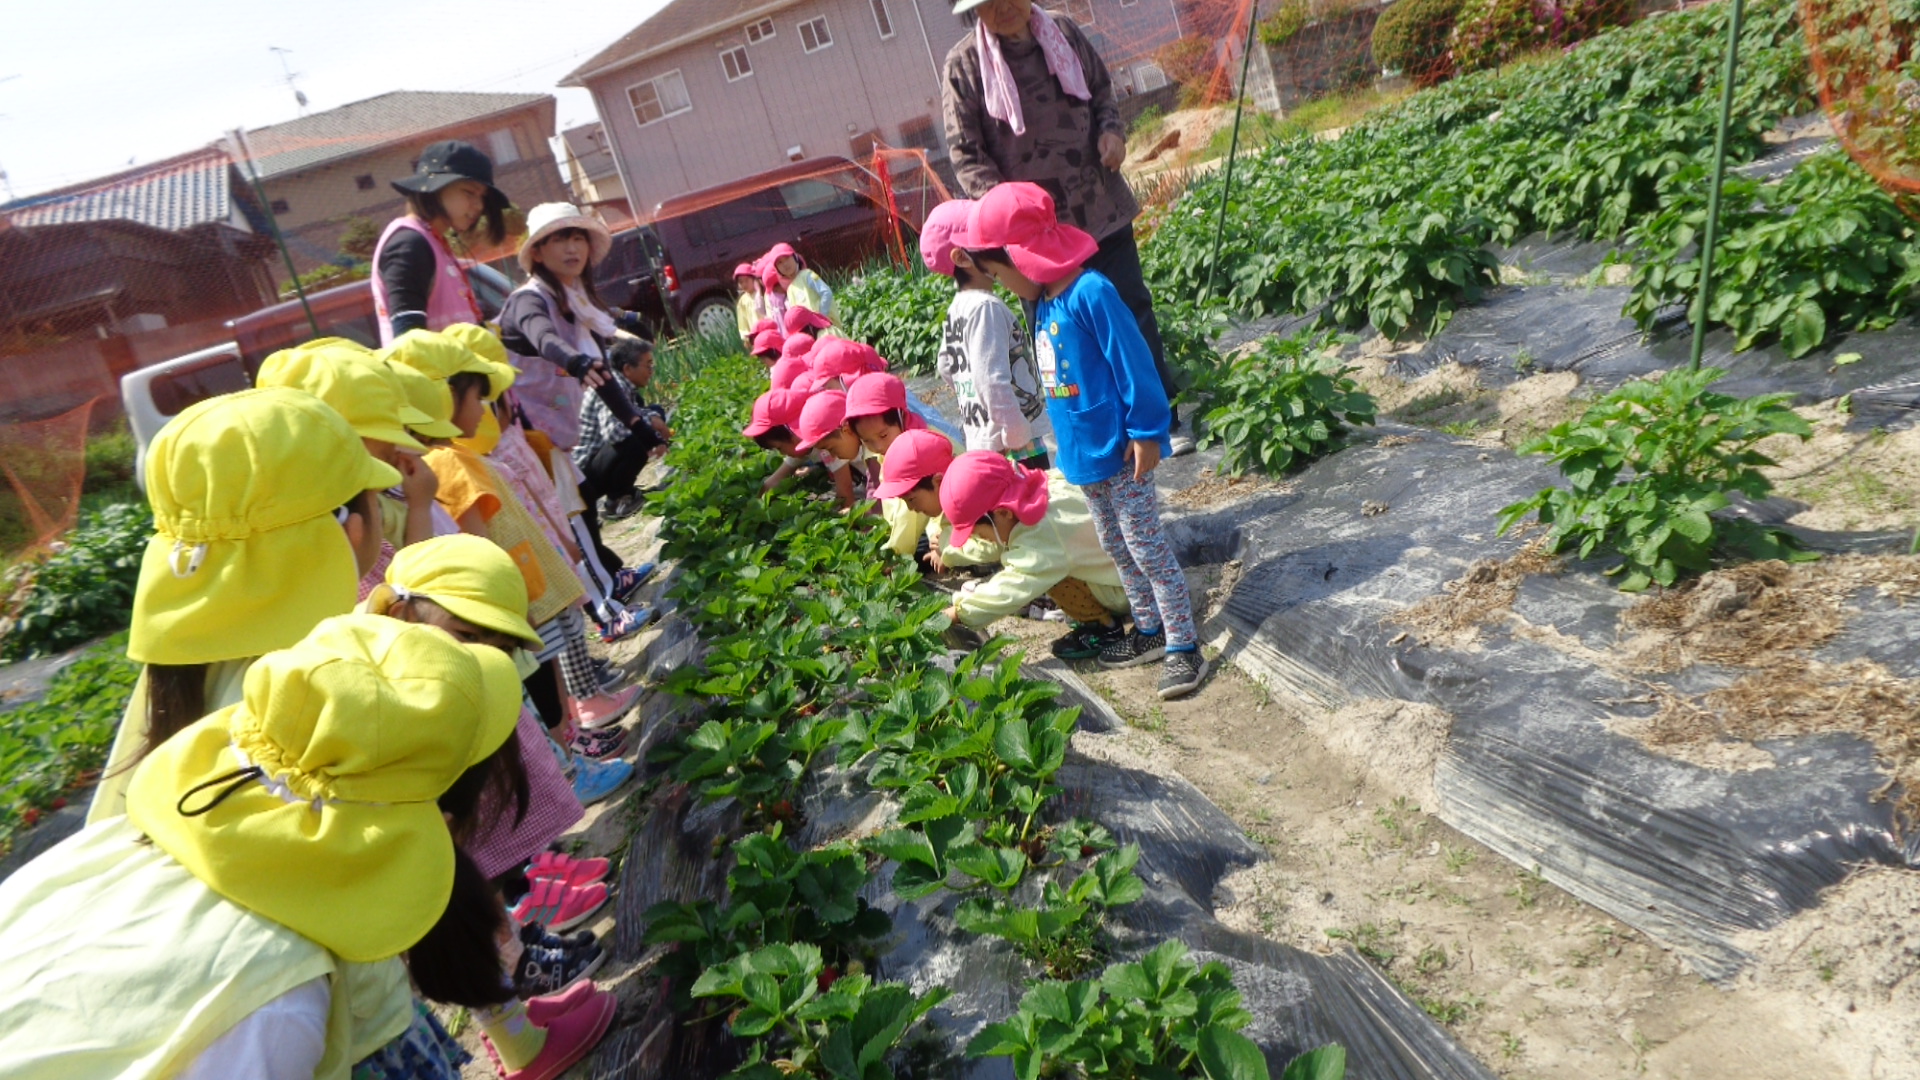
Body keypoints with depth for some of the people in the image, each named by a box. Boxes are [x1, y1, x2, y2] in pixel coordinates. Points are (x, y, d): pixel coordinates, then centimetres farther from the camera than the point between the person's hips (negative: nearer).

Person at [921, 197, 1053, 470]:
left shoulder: (957, 308, 9)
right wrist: (1018, 434, -20)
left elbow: (947, 368, 20)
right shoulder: (986, 307, -18)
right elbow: (992, 380, -25)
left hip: (981, 440, 10)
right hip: (1014, 446, -10)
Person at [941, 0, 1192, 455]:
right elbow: (966, 154, -7)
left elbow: (1102, 90, 18)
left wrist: (1111, 129, -4)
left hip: (1102, 209, 3)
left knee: (1134, 311, 7)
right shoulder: (964, 64, -7)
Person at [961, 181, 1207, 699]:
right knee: (1117, 548, 19)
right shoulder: (1043, 302, 5)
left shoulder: (1091, 294, -22)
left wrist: (1146, 431, -18)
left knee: (1147, 547, 0)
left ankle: (1183, 646, 12)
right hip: (1083, 451, 9)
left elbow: (1133, 365, -20)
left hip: (1119, 450, -9)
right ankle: (1151, 631, 35)